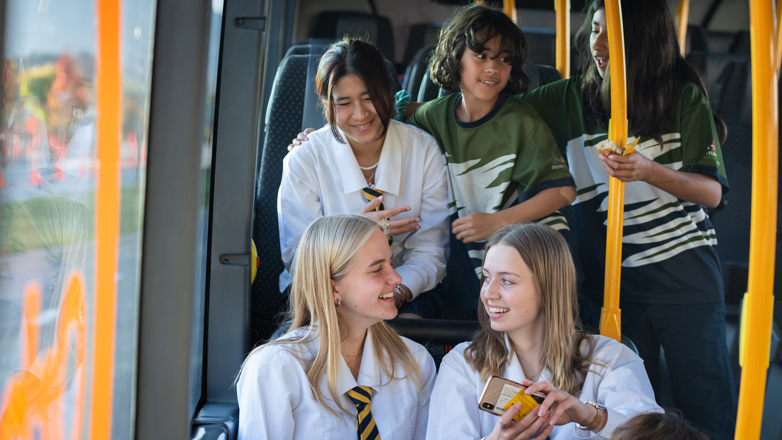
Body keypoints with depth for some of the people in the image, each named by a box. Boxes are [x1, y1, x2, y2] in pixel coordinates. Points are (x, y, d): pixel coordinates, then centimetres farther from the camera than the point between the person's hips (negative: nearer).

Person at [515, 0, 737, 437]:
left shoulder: (684, 97, -2)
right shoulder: (570, 99, 5)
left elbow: (712, 191, -3)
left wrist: (649, 171, -21)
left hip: (686, 274, -2)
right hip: (609, 280, 2)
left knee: (706, 401, -2)